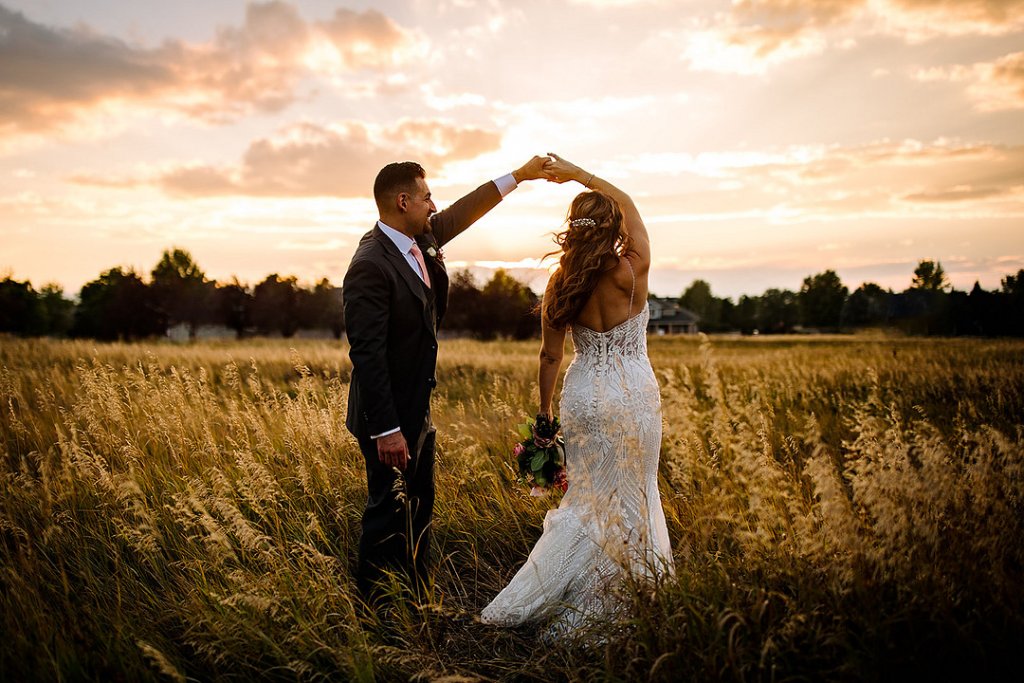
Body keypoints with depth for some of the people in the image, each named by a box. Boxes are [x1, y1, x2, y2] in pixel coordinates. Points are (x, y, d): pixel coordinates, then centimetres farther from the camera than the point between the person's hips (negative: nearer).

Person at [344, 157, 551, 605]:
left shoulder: (421, 240, 4)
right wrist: (386, 430, -26)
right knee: (389, 514, 2)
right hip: (390, 418, -10)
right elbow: (367, 353, -25)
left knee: (419, 509, 18)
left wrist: (519, 176, 25)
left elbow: (463, 212, 21)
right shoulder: (370, 266, -23)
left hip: (417, 411, 10)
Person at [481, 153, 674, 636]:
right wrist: (578, 173, 7)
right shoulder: (633, 272, -15)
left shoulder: (560, 284, -7)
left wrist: (544, 412, 11)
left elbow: (550, 356, 0)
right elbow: (629, 203, 1)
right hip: (634, 395, -3)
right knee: (629, 496, 10)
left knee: (591, 497, 15)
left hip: (583, 395, 3)